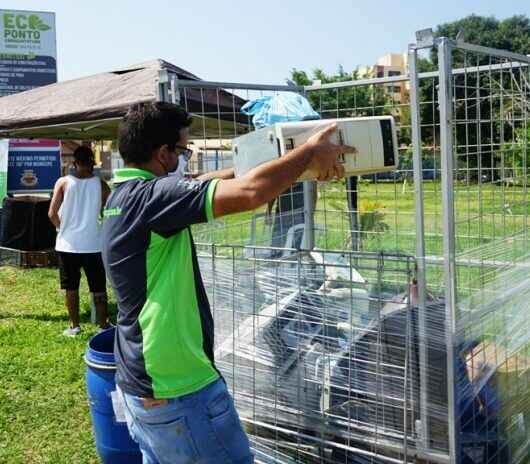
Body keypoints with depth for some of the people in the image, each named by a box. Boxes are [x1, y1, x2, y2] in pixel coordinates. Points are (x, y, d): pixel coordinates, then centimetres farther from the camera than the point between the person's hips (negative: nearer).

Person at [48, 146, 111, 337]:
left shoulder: (63, 182, -5)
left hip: (68, 244, 0)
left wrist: (63, 228, 11)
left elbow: (52, 214, -7)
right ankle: (103, 326, 15)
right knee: (98, 289, 9)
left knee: (71, 288, 13)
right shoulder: (100, 184, -5)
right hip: (94, 244, 0)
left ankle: (74, 326, 19)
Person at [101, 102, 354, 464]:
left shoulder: (125, 195, 6)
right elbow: (251, 193, -31)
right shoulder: (150, 195, -23)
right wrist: (309, 151, -16)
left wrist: (246, 166, 17)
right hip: (178, 388, -10)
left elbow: (194, 188, 20)